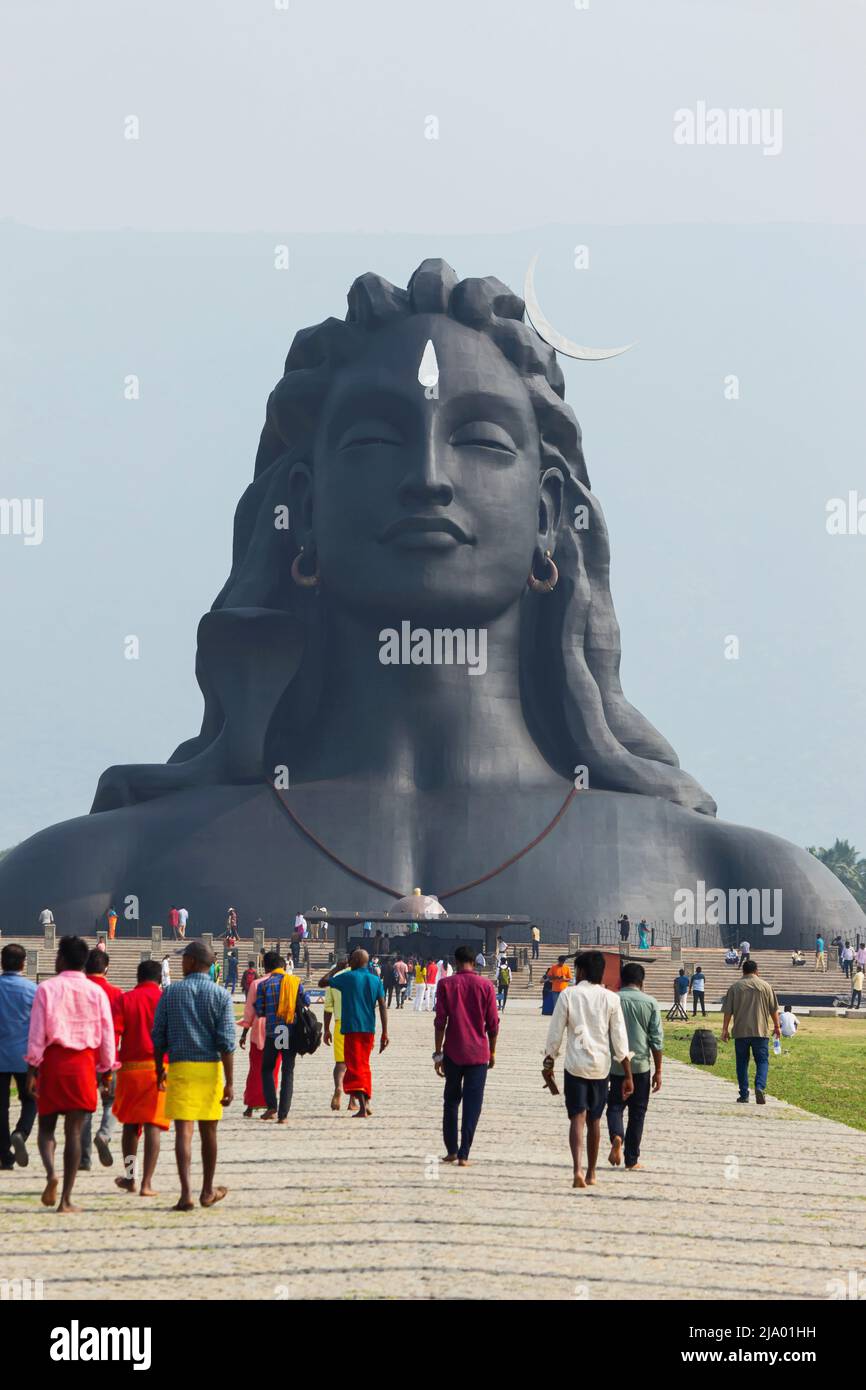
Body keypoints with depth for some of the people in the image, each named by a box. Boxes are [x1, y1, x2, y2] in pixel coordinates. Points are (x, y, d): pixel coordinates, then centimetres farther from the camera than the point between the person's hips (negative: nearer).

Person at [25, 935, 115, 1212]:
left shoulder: (47, 989, -2)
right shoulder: (97, 992, 3)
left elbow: (36, 1033, -5)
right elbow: (107, 1036, 4)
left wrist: (31, 1071, -2)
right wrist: (105, 1073, 12)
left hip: (52, 1060, -1)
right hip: (83, 1063, 1)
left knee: (46, 1126, 12)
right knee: (74, 1131, 4)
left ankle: (50, 1172, -17)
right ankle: (66, 1199, 2)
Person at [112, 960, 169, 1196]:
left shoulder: (124, 1000, 4)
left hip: (129, 1068, 2)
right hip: (159, 1070, -2)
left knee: (130, 1123, 18)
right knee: (153, 1126, -3)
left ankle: (129, 1176, 25)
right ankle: (147, 1183, -9)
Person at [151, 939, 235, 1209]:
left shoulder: (170, 993, 0)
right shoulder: (220, 996, -1)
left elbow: (158, 1038, 3)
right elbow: (227, 1042, -7)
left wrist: (159, 1071, 16)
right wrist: (230, 1083, -6)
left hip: (180, 1068, -1)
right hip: (210, 1068, 1)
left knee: (183, 1131, -6)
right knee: (208, 1131, 14)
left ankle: (186, 1193, -18)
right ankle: (207, 1191, 27)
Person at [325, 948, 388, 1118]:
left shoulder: (347, 977, -4)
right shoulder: (376, 980, 6)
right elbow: (383, 1006, -1)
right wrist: (385, 1033, -1)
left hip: (351, 1028, -5)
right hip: (369, 1030, 5)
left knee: (355, 1066, -5)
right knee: (364, 1065, 20)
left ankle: (362, 1106, -15)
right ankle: (366, 1103, 22)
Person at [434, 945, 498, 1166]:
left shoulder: (446, 984, -2)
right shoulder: (485, 986, -1)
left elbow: (440, 1021, -5)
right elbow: (493, 1023, 0)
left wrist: (438, 1053, -1)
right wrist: (492, 1052, 11)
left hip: (453, 1053, 1)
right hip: (478, 1053, -1)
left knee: (451, 1100, 16)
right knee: (472, 1104, 1)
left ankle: (451, 1150, 18)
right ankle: (463, 1155, -5)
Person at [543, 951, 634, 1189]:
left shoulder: (568, 995, -4)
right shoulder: (610, 998, 1)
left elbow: (555, 1033, -2)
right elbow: (620, 1039, 0)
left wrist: (548, 1064, 10)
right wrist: (628, 1075, 3)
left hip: (575, 1064, -2)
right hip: (601, 1066, 2)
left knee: (577, 1117, -4)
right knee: (594, 1120, 15)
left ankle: (578, 1169, -24)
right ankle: (591, 1173, 24)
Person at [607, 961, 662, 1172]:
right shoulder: (650, 1003, -1)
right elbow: (656, 1040, -2)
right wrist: (658, 1071, 5)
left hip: (615, 1065, 0)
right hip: (640, 1066, 0)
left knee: (615, 1105, 12)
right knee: (637, 1112, 9)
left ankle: (616, 1137, -18)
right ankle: (631, 1160, 12)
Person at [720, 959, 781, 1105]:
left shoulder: (735, 987, 3)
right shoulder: (766, 986, 3)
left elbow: (727, 1011, 2)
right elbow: (774, 1009, 8)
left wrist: (725, 1029, 8)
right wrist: (776, 1026, 20)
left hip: (740, 1032, 1)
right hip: (760, 1031, -1)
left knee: (742, 1063, 9)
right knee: (762, 1061, 4)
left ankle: (744, 1095, 8)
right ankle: (760, 1087, -19)